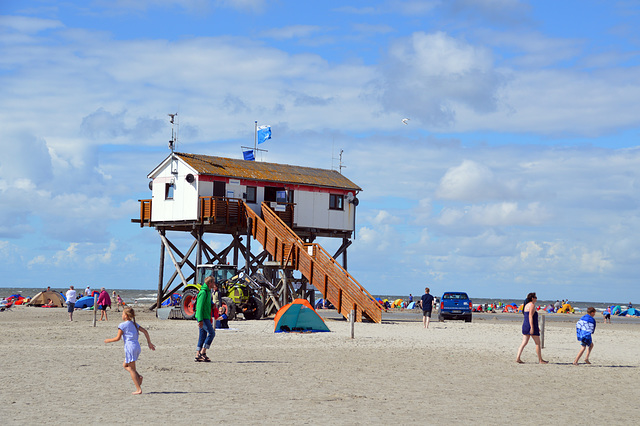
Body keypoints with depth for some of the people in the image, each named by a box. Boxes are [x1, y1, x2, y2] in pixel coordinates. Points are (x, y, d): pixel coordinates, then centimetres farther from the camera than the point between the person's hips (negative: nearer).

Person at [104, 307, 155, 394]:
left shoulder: (123, 325, -6)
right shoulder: (134, 324, 15)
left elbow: (118, 338, -8)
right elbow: (145, 332, 11)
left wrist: (108, 340, 8)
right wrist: (149, 343, 17)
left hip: (130, 347, -8)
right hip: (137, 347, 8)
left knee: (131, 369, -2)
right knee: (125, 365, 22)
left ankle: (139, 390, -5)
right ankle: (138, 376, 2)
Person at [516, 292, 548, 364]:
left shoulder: (526, 305, 17)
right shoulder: (532, 305, -12)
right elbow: (530, 316, -20)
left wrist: (536, 327, 29)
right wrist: (532, 328, -23)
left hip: (525, 325, 9)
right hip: (531, 326, -9)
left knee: (524, 343, 6)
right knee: (538, 343, 2)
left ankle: (518, 358, -4)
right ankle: (540, 360, 8)